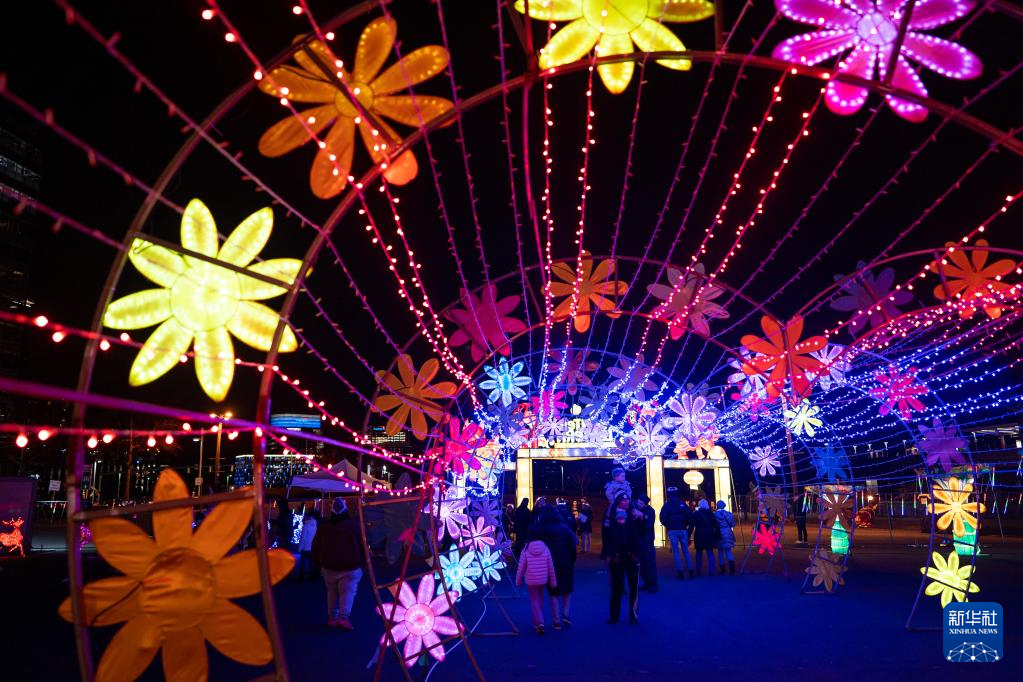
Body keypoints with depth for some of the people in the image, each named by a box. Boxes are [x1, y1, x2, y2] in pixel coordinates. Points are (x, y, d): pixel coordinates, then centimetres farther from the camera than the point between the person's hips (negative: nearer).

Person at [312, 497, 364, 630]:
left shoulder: (323, 527, 3)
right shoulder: (353, 525, -5)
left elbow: (315, 547, 10)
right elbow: (362, 545, -2)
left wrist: (319, 564, 21)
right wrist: (362, 563, 8)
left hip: (329, 567, 3)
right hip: (350, 567, -3)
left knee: (332, 593, 16)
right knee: (348, 592, -5)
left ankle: (332, 618, 16)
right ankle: (343, 617, -21)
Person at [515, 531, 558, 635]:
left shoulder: (525, 550, -9)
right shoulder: (545, 549, -3)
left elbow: (521, 568, -6)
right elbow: (551, 567, 1)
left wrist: (518, 581, 7)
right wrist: (553, 581, 10)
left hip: (531, 580, -3)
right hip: (543, 580, 3)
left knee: (534, 601, 8)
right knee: (540, 599, 21)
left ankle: (539, 623, -9)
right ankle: (537, 622, 32)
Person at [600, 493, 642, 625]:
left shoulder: (633, 514, 0)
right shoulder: (611, 516, -3)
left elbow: (640, 532, 0)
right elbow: (606, 536, -5)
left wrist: (641, 518, -16)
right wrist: (607, 554, -9)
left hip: (632, 555, 0)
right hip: (616, 556, 0)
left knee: (634, 586, 1)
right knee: (616, 586, 10)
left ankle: (634, 615, 11)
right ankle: (614, 614, 21)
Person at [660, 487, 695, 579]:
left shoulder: (666, 505, -1)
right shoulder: (683, 504, 2)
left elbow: (662, 519, -7)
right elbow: (690, 516, -2)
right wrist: (686, 525, 12)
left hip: (672, 531, -1)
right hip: (683, 530, 2)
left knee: (676, 552, 1)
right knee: (686, 551, 9)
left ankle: (680, 572, -4)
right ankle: (690, 571, 6)